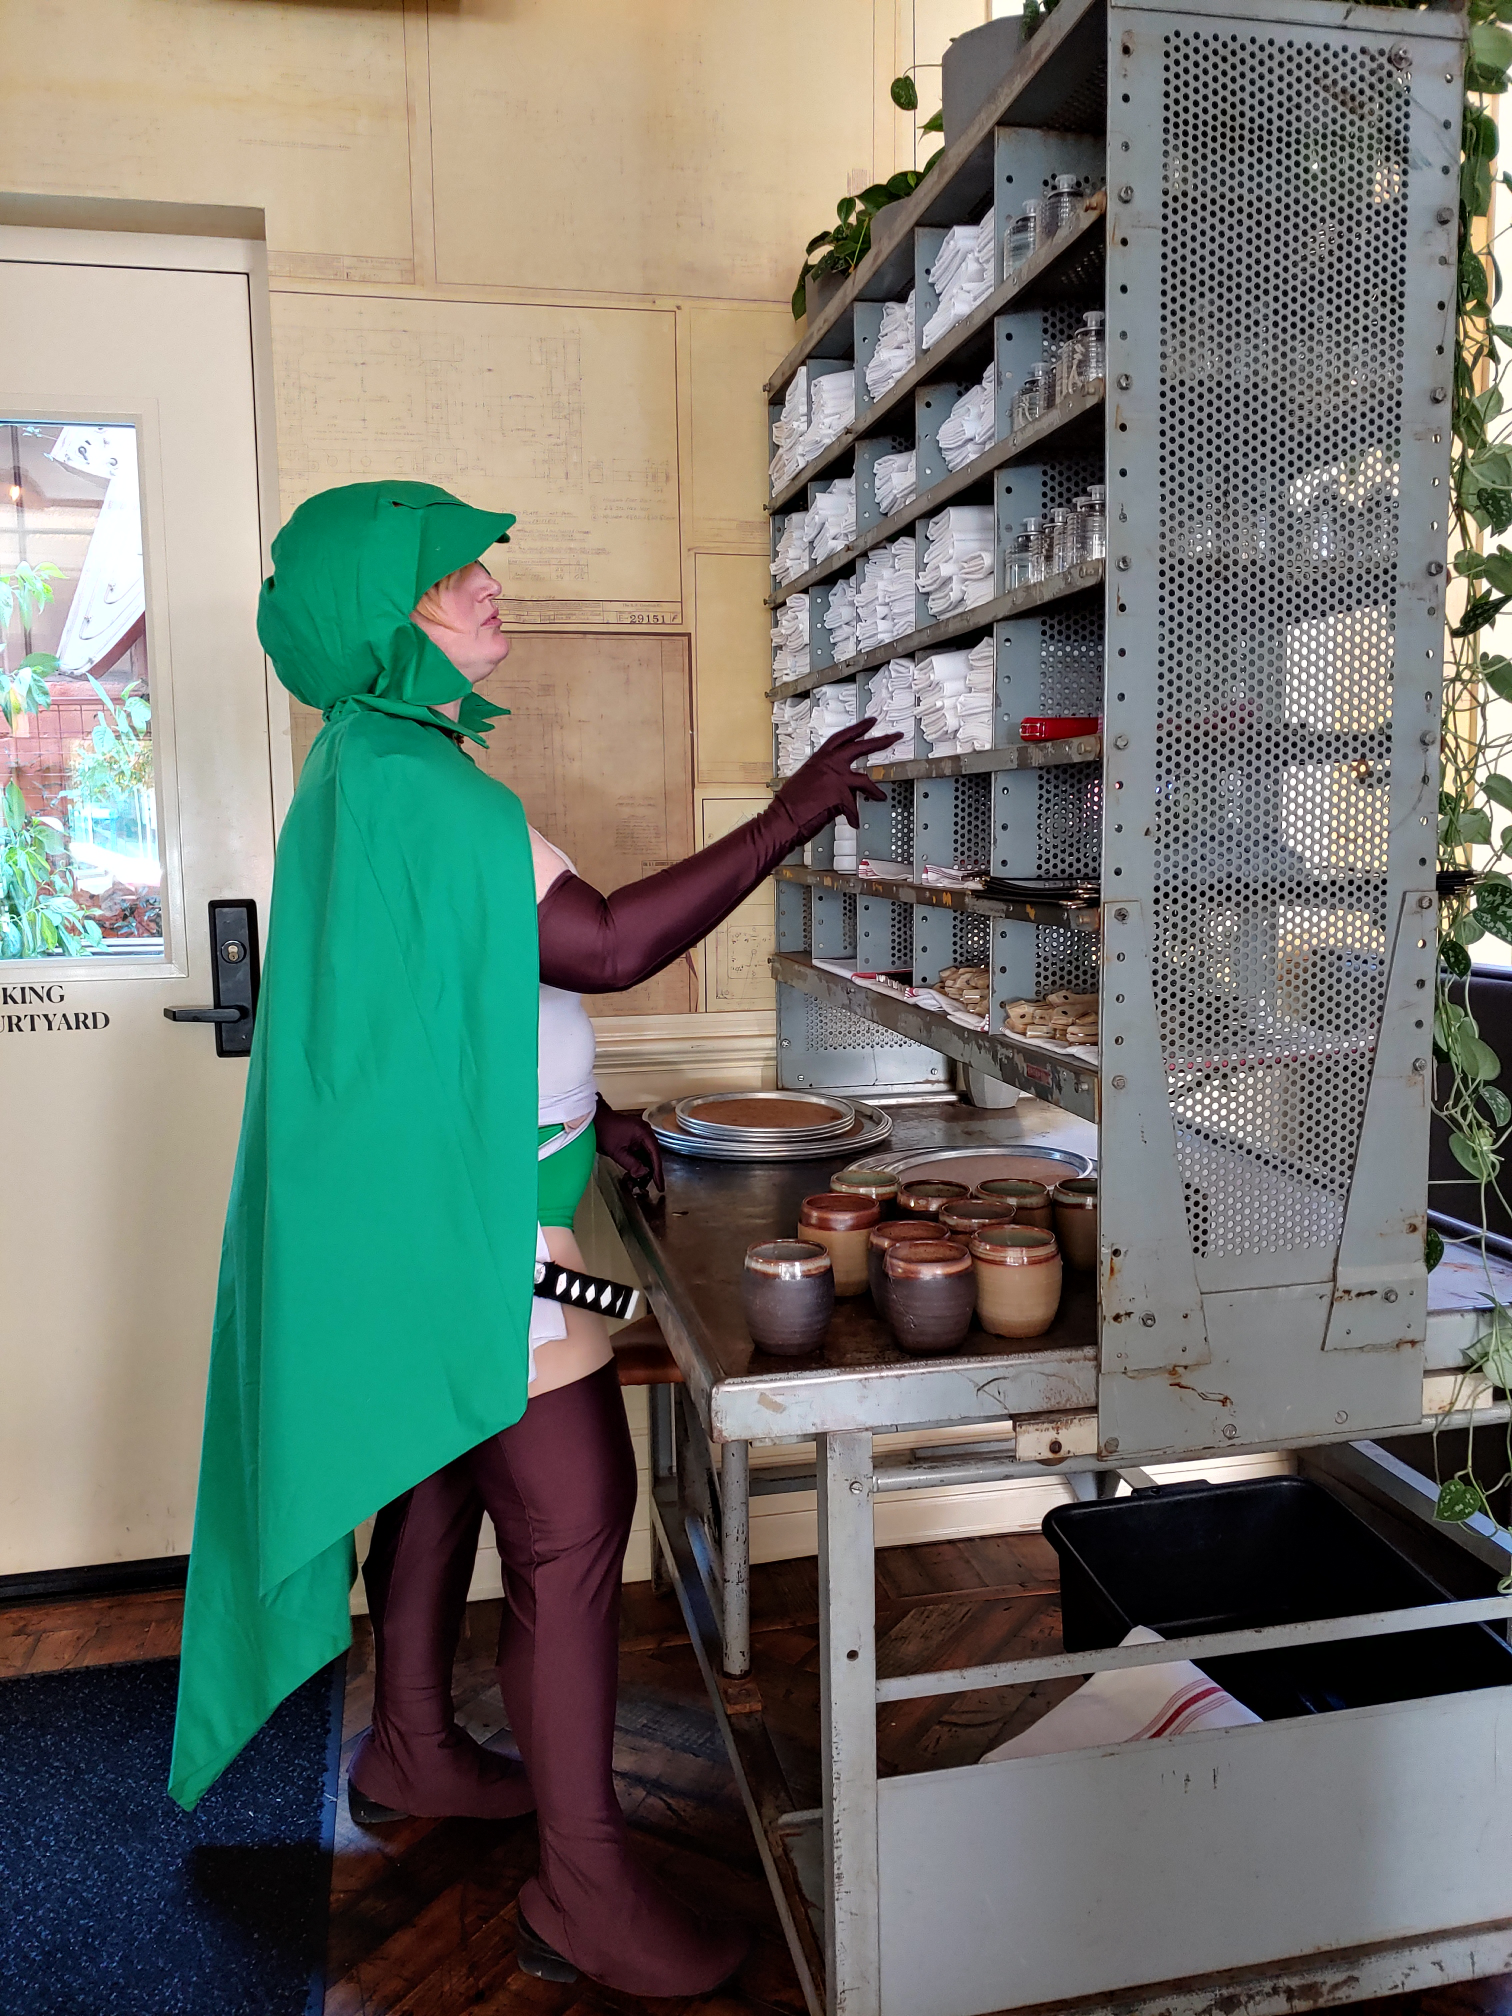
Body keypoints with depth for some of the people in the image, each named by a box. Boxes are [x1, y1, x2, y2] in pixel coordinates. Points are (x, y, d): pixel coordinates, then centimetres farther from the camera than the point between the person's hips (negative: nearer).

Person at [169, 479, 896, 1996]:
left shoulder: (379, 762, 15)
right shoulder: (402, 776, -19)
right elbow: (605, 945, -25)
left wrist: (573, 1114, 16)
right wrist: (790, 819, -20)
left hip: (431, 1197, 11)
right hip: (468, 1214, -11)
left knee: (443, 1467, 21)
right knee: (572, 1515, -6)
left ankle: (412, 1747, 39)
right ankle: (583, 1887, 6)